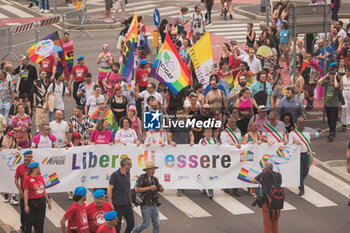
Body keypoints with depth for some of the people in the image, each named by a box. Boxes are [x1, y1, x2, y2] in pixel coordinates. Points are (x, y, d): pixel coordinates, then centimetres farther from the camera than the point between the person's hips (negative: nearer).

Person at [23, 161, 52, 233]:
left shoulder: (40, 177, 8)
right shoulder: (27, 179, -10)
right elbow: (26, 192, -13)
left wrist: (48, 201, 17)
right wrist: (26, 205, -18)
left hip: (41, 202, 5)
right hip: (32, 202, -5)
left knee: (40, 221, 4)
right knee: (30, 221, 6)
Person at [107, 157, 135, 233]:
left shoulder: (127, 174, 10)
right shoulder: (115, 175, -11)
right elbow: (109, 190, -12)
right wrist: (110, 204, -16)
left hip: (127, 204, 7)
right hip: (118, 205, -7)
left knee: (131, 224, 7)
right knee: (117, 226, 1)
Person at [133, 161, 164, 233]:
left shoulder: (154, 179, 7)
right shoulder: (141, 178, -12)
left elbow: (161, 190, 13)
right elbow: (137, 189, -22)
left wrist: (161, 187, -12)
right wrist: (149, 188, -26)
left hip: (154, 205, 6)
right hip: (145, 205, -6)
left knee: (156, 224, 1)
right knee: (146, 224, 0)